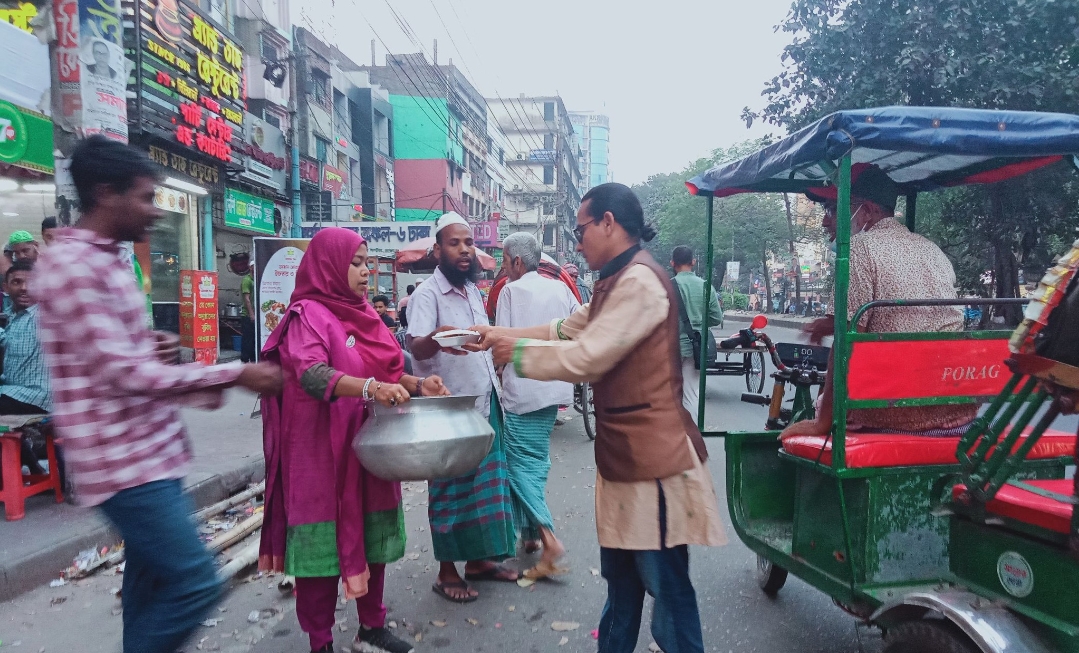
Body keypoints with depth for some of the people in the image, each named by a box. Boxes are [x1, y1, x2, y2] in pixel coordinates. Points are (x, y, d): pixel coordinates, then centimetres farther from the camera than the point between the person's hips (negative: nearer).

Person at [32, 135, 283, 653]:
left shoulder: (107, 261, 14)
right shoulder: (69, 265, -17)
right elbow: (123, 372, -23)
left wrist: (150, 347, 3)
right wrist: (236, 375, -21)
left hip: (148, 451, 10)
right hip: (122, 460, -10)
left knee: (152, 577, 18)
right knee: (195, 582, -9)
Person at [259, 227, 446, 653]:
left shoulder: (361, 313, 13)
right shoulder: (308, 314, -12)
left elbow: (386, 372, 15)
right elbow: (312, 375, -28)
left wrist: (418, 385, -3)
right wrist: (369, 388, -42)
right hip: (323, 453, -7)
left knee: (372, 538, 14)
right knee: (325, 546, 3)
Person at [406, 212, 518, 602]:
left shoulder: (473, 290, 11)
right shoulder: (427, 294, -14)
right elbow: (416, 347, -29)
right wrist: (435, 339, -50)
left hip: (485, 402, 7)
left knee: (485, 482, 12)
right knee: (450, 489, 2)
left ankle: (478, 559, 26)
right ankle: (447, 571, 16)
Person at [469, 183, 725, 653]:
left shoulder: (639, 281, -19)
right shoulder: (615, 283, 15)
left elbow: (584, 357, -23)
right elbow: (565, 330, 18)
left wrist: (518, 353, -9)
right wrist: (499, 334, 14)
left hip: (652, 457, -10)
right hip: (623, 454, 10)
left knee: (665, 583, 4)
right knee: (620, 577, 22)